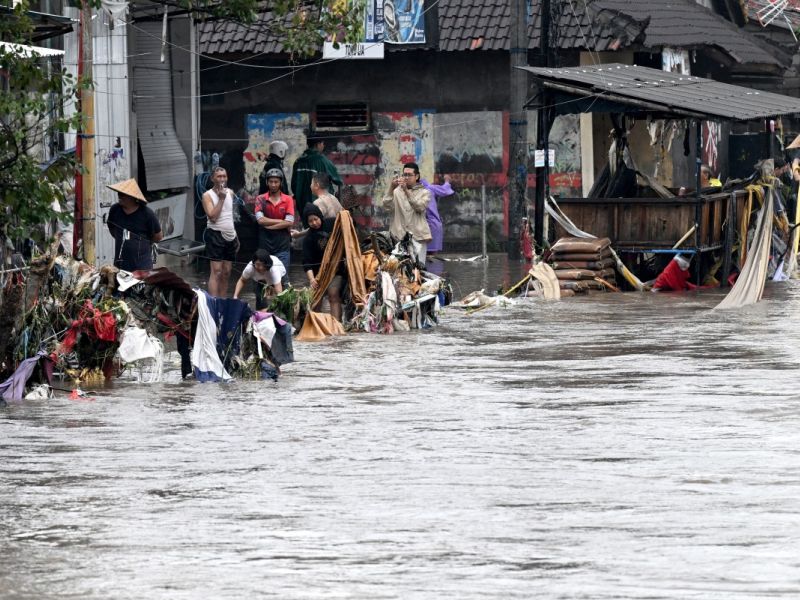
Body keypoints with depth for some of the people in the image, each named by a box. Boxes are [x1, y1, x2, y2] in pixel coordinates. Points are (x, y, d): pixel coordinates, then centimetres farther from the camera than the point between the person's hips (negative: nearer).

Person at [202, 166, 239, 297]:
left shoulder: (230, 193, 12)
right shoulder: (208, 196, -7)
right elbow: (212, 216, -19)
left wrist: (236, 237, 21)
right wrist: (221, 199, -17)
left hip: (230, 236, 7)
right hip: (215, 235, -7)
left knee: (226, 273, 8)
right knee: (216, 271, -14)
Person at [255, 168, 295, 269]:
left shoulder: (288, 200, 4)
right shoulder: (260, 199, 5)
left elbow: (289, 222, -6)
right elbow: (260, 220, -8)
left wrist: (268, 226, -9)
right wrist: (281, 221, -9)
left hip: (282, 246, 0)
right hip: (265, 245, 0)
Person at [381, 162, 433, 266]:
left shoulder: (424, 193, 9)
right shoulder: (396, 192, 12)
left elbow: (420, 207, -10)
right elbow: (387, 206, -3)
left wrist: (406, 191, -18)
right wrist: (392, 189, -15)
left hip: (418, 236, -1)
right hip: (399, 236, 1)